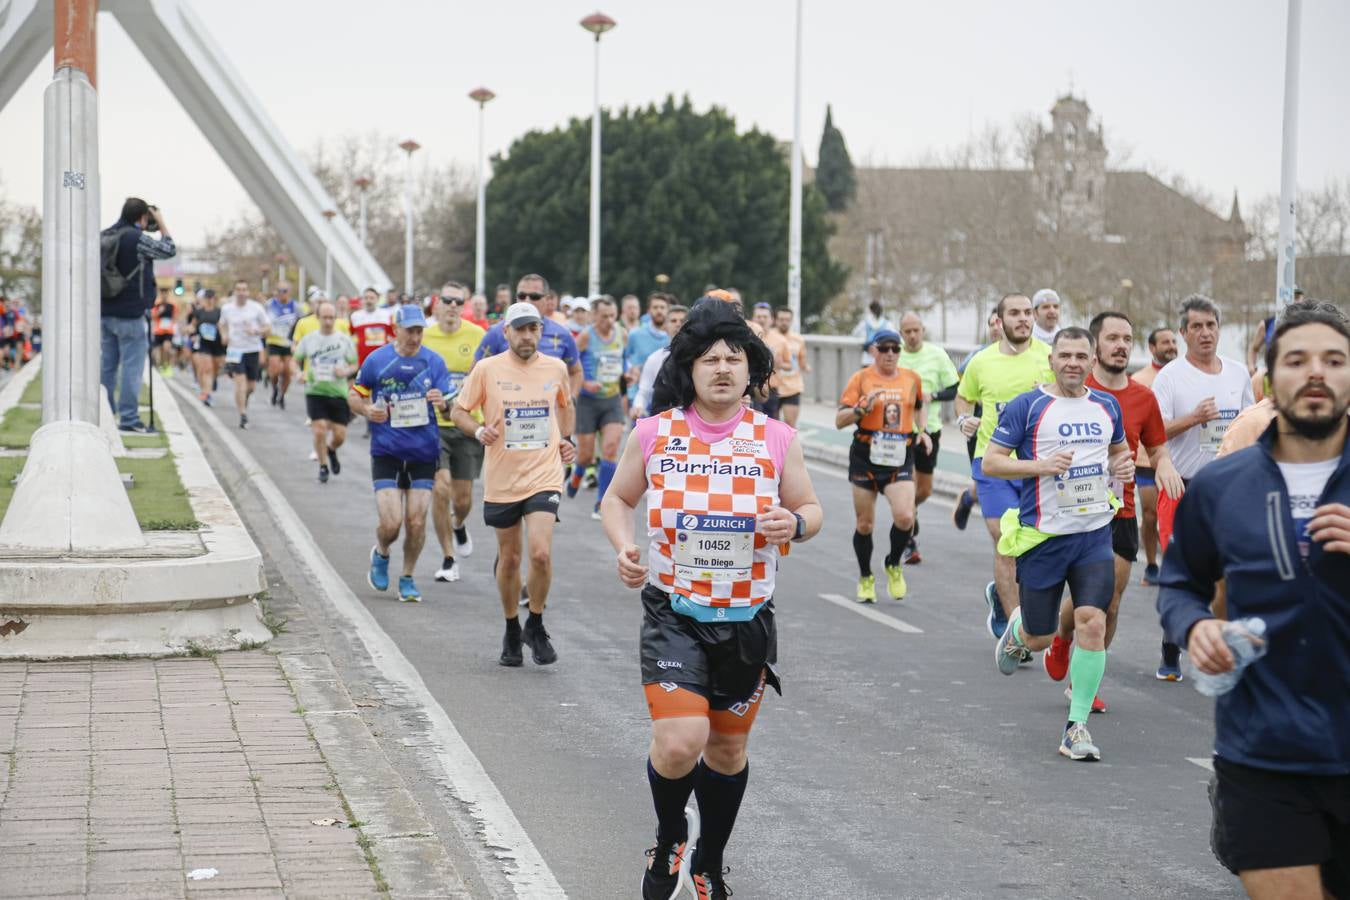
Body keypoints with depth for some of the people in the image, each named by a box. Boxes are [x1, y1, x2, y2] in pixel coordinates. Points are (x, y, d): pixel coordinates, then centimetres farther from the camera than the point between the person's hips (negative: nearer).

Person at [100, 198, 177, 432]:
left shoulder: (105, 237, 8)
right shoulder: (137, 239, -13)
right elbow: (169, 250, -3)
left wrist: (153, 226, 18)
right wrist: (161, 222, 7)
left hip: (105, 313, 7)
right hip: (129, 315, -7)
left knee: (107, 365, 11)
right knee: (131, 367, -3)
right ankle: (128, 419, -5)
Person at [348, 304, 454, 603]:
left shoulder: (434, 361, 0)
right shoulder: (376, 360, -2)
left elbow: (451, 404, -2)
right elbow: (354, 395, 9)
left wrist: (442, 402, -25)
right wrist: (367, 410, -12)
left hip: (423, 452, 1)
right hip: (386, 451, -1)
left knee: (416, 523, 0)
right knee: (391, 523, -10)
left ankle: (407, 579, 21)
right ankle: (381, 554, 25)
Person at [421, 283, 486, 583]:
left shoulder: (478, 335, -3)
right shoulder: (424, 337, 0)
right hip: (433, 424, 0)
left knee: (463, 497, 6)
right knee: (440, 489, -13)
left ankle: (459, 526, 44)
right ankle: (448, 560, 0)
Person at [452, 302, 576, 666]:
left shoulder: (556, 368, 2)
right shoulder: (487, 369, -5)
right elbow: (459, 410, 3)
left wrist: (567, 438, 7)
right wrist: (479, 431, -16)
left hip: (544, 476, 0)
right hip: (501, 480, 0)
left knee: (540, 553, -17)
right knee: (508, 559, 11)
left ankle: (535, 626, 5)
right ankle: (511, 630, 31)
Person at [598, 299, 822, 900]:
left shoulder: (776, 439, -1)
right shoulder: (655, 433, -3)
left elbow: (810, 508, 9)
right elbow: (617, 500, 10)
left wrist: (795, 524, -15)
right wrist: (624, 547, -10)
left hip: (747, 619, 2)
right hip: (673, 614, -2)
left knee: (728, 748, 14)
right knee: (679, 743, -18)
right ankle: (670, 837, 14)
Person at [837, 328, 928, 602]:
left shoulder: (912, 378, 7)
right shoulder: (861, 378, -2)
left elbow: (920, 407, 27)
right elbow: (839, 420, -5)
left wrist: (923, 430, 10)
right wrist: (862, 408, -21)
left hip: (900, 457, 1)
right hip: (865, 456, -1)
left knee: (905, 517, -17)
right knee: (864, 523, 7)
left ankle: (894, 565, 11)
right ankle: (866, 578, 27)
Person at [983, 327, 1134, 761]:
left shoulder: (1106, 405, 10)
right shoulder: (1026, 406, -5)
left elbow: (1118, 450, 27)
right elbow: (990, 462, -6)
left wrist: (1123, 466, 3)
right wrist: (1040, 466, -21)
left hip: (1094, 534, 3)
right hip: (1043, 536, -3)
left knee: (1092, 622, -12)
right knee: (1039, 638, 6)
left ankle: (1076, 726, -4)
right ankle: (1015, 628, 45)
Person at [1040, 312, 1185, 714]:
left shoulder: (1144, 398, 6)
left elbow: (1157, 450, 16)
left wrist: (1164, 466, -6)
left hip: (1121, 514, 3)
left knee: (1110, 605, 3)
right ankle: (1061, 640, 21)